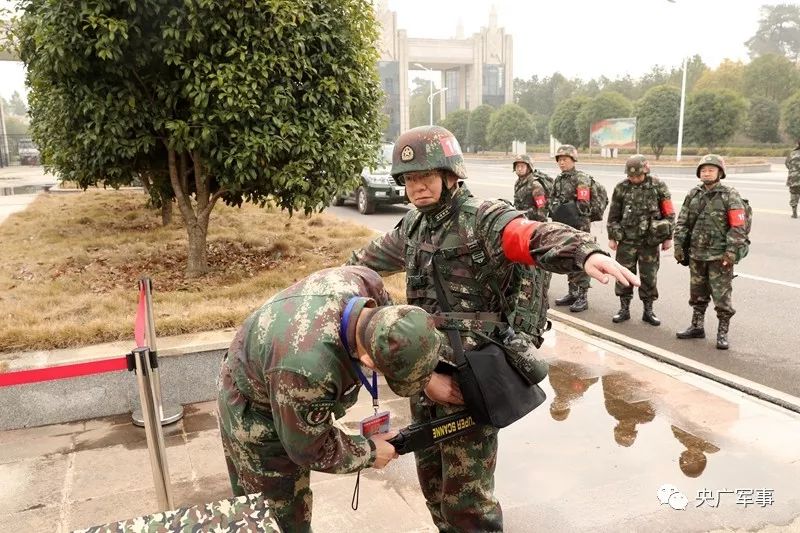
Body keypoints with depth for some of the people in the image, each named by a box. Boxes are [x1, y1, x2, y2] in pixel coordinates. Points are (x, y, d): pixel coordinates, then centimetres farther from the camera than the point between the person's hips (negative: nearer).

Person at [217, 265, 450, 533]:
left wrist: (430, 377, -12)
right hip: (256, 414, -7)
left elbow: (399, 334, -3)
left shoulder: (363, 281, -26)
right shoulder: (309, 369, -45)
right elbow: (308, 448, -25)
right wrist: (369, 452, -11)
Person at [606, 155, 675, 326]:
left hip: (650, 241, -1)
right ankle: (624, 309, 18)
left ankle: (648, 311, 20)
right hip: (627, 240, 1)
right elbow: (613, 215, 6)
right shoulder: (621, 188, 0)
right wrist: (612, 237, 5)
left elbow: (669, 213, 1)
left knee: (649, 277, 7)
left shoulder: (658, 186, -3)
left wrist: (668, 237, 0)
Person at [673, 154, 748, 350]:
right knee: (697, 295, 16)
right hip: (696, 254, 5)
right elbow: (682, 222, 9)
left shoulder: (730, 195, -6)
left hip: (720, 255, -5)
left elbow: (738, 226, -10)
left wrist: (731, 251, -16)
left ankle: (722, 333, 12)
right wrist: (678, 245, 3)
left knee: (722, 297, 0)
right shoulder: (693, 195, 7)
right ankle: (697, 327, 30)